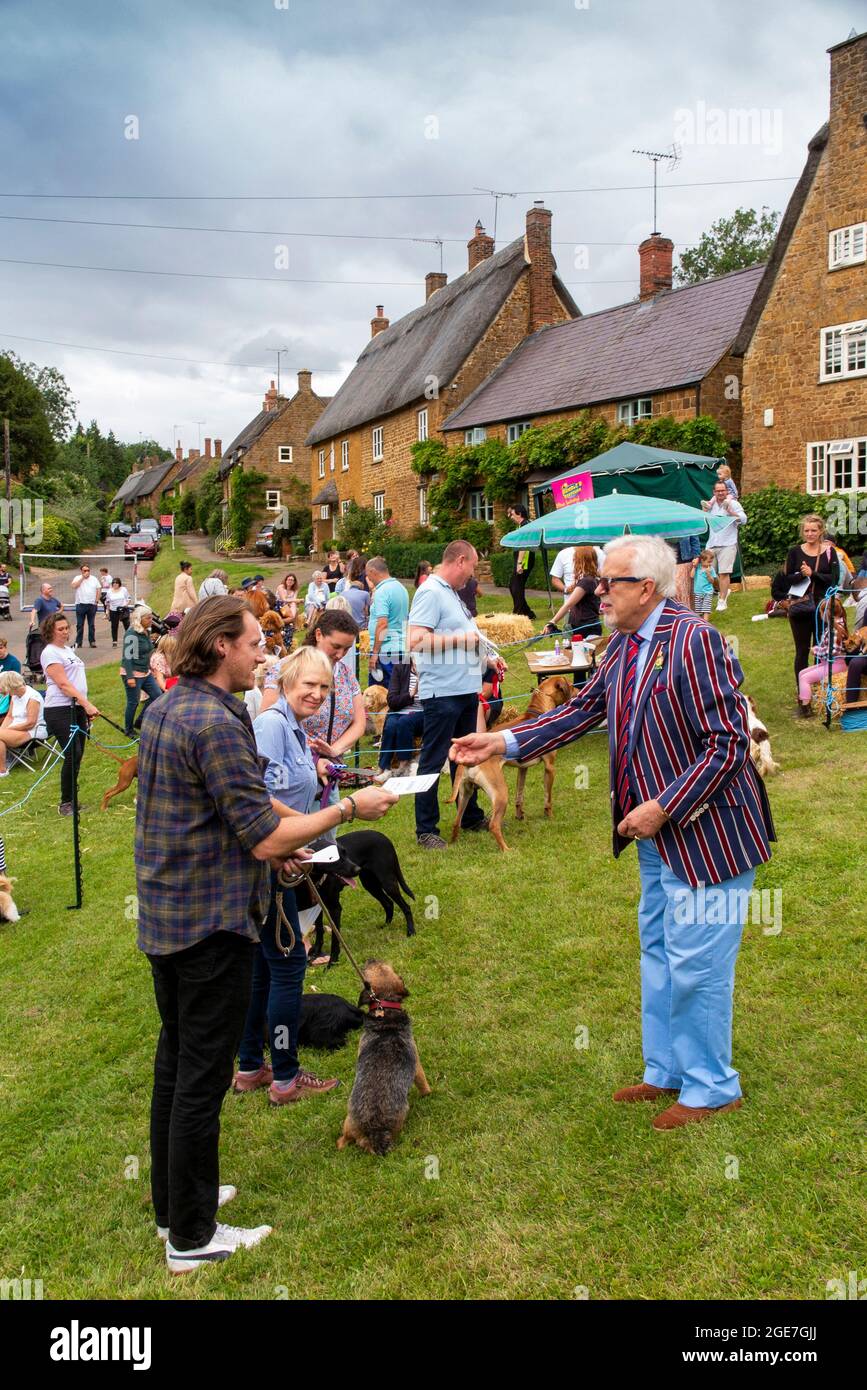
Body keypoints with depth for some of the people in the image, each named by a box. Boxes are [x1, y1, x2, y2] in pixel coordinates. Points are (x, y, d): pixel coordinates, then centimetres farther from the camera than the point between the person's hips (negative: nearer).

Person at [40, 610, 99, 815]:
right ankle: (65, 803, -1)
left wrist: (87, 707, 19)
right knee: (73, 755, -12)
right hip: (60, 710, -8)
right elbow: (64, 685, -18)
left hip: (77, 708, 8)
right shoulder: (50, 653, -10)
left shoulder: (68, 649, 17)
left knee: (77, 755, 9)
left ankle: (72, 800, 17)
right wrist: (87, 704, -25)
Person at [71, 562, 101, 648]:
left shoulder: (94, 579, 11)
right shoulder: (78, 578, 4)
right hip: (80, 604, -1)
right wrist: (82, 577, -12)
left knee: (92, 624, 4)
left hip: (92, 605, 2)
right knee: (79, 625, 1)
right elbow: (74, 586, -14)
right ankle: (78, 642, 4)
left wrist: (96, 600, -1)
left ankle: (92, 641, 8)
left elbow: (98, 590, 11)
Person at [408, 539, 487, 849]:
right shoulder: (430, 592, -14)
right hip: (442, 693, -10)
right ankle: (426, 830, 5)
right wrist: (460, 639, -19)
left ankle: (471, 816, 32)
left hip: (465, 690, 10)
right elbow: (416, 640, -25)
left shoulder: (451, 593, 17)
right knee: (432, 761, -2)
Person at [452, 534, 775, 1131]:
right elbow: (583, 709, 8)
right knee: (658, 953, 19)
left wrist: (662, 808, -22)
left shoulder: (694, 640, -23)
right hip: (658, 833, 9)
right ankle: (667, 1071, 37)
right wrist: (503, 741, 0)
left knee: (695, 963, 2)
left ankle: (711, 1088, 23)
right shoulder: (624, 645, 4)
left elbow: (729, 744, -23)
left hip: (706, 830, -9)